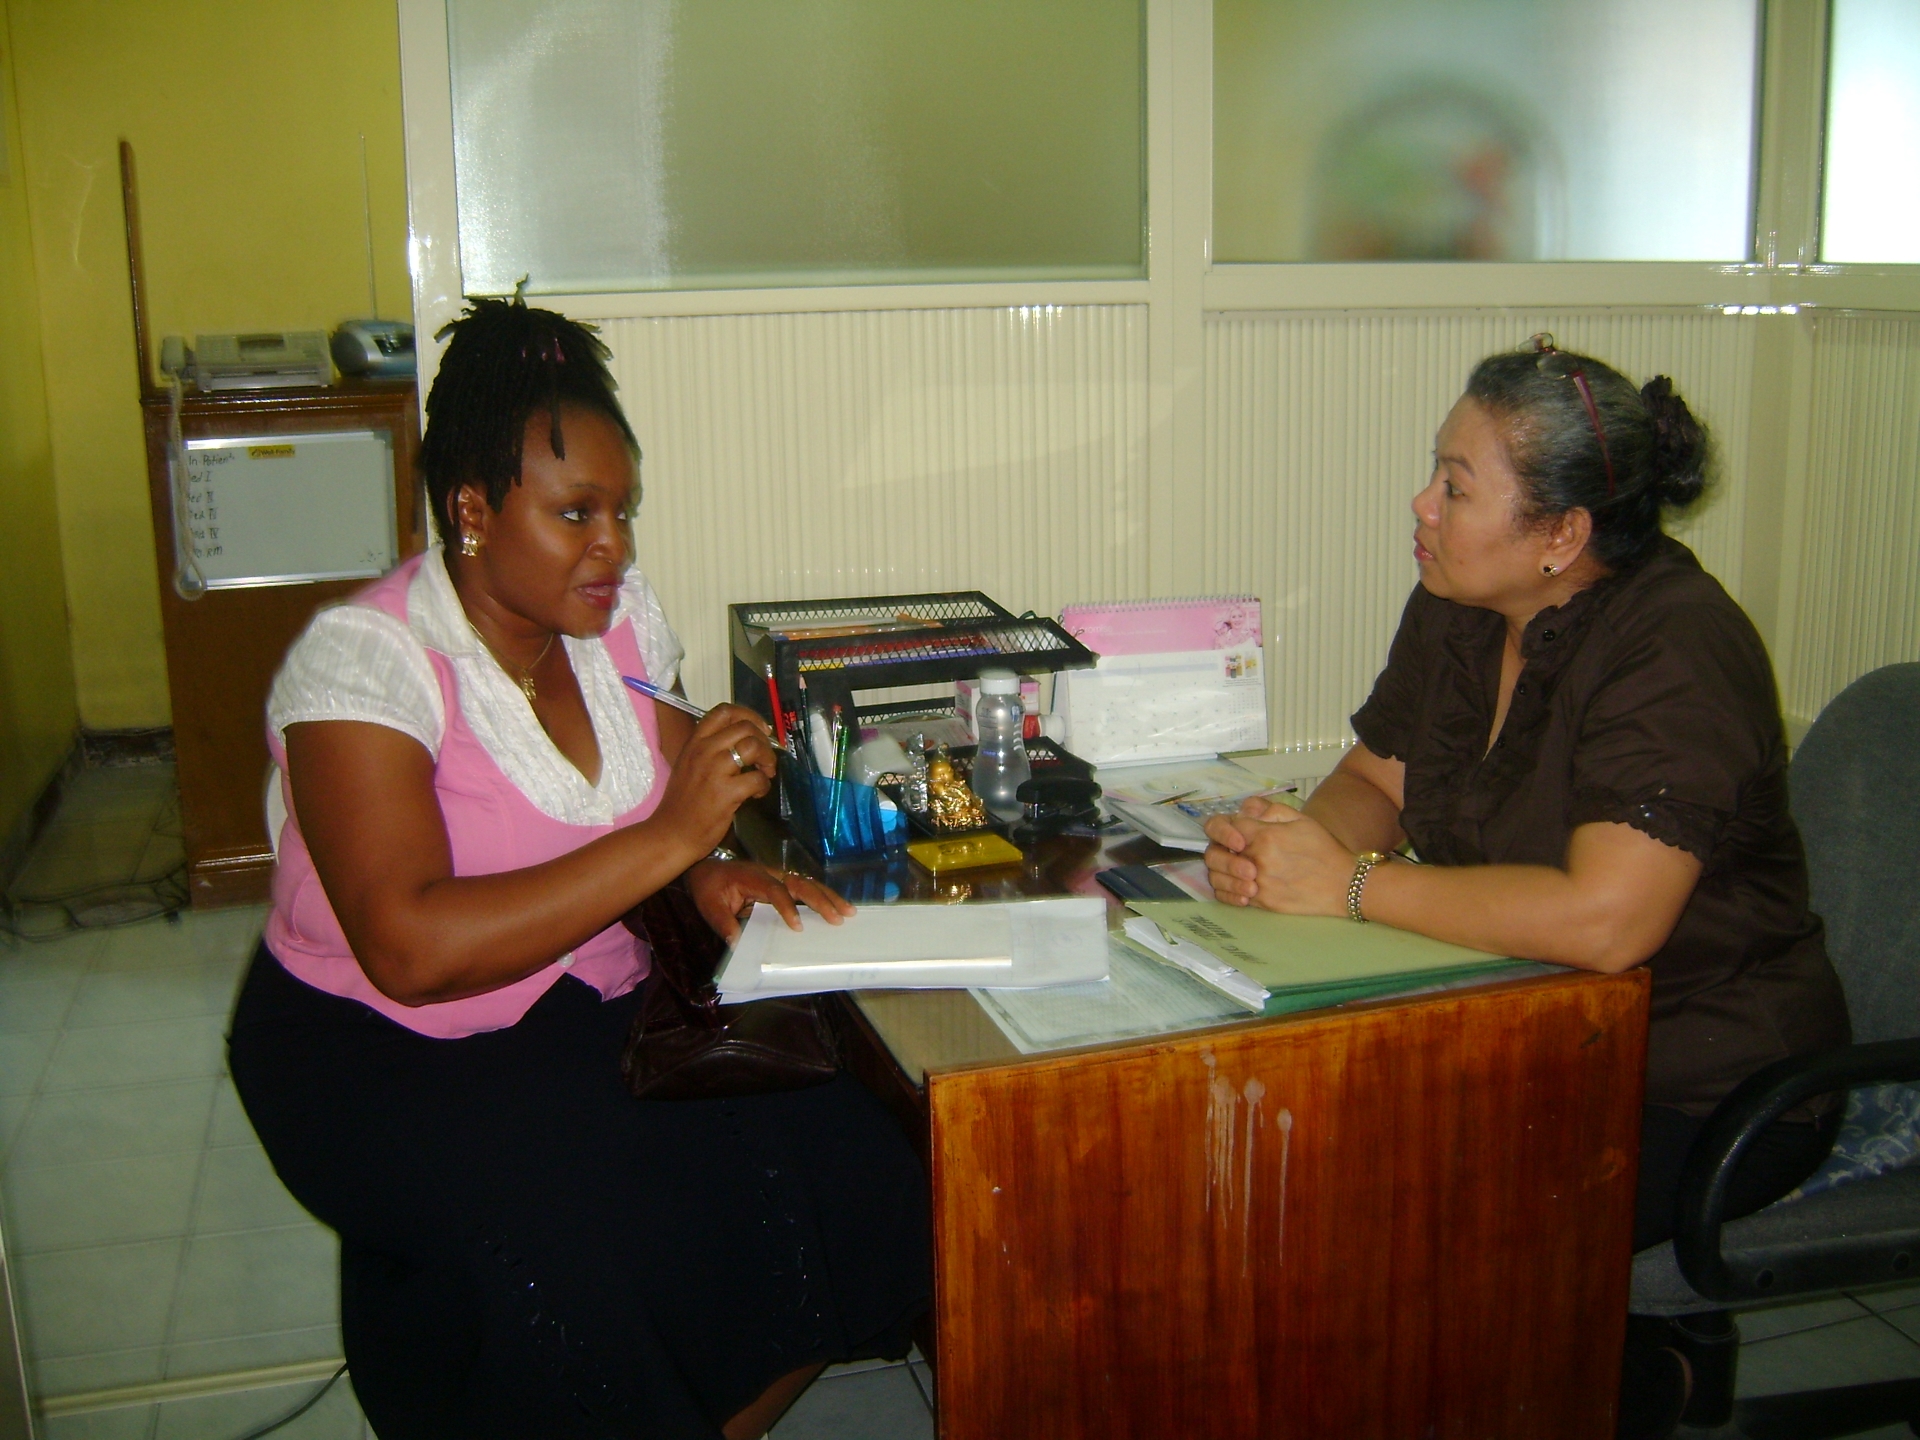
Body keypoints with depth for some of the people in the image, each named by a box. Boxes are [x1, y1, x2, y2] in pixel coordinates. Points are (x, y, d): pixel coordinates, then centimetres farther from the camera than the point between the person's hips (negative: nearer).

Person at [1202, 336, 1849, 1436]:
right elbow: (1375, 781, 11)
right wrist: (1287, 846, -13)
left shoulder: (1676, 651, -23)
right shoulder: (1457, 609, 1)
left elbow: (1605, 920, -34)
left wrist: (1349, 884, -27)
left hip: (1705, 1087, -7)